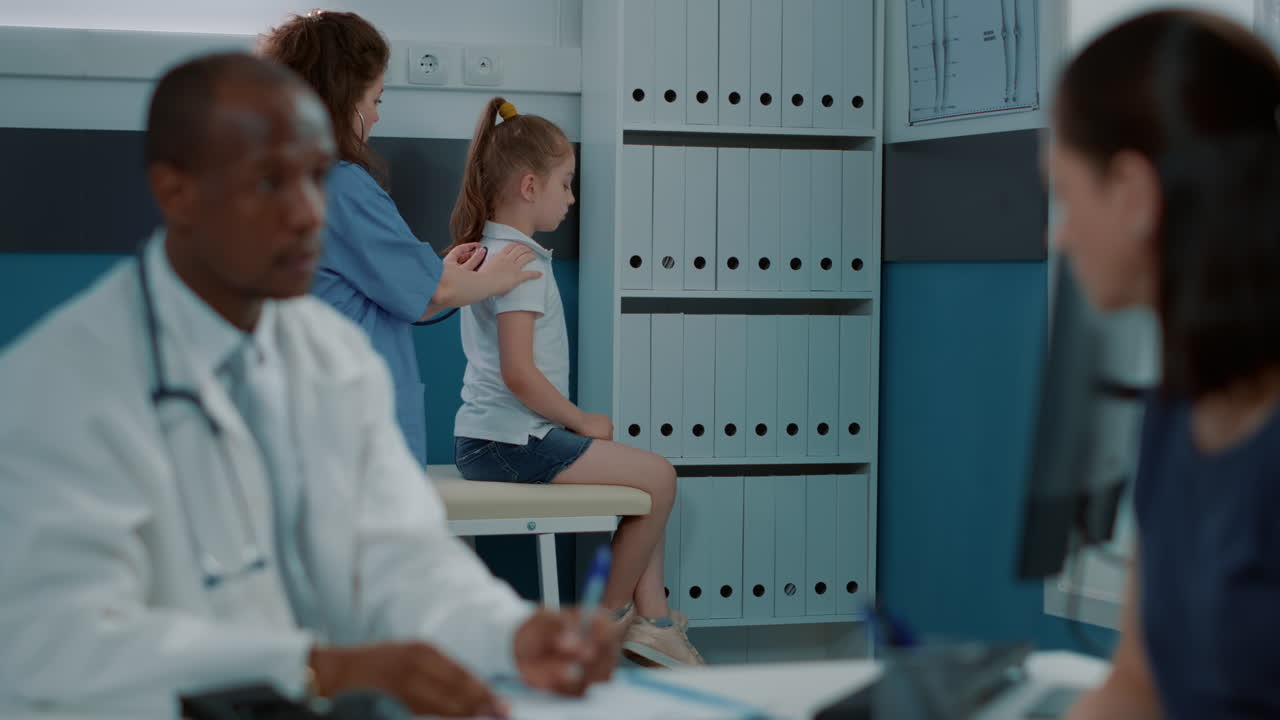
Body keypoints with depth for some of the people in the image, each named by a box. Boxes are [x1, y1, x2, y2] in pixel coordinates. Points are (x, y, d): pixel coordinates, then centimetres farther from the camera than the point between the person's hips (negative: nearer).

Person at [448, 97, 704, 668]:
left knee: (647, 469, 16)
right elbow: (519, 374, -25)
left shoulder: (491, 251, 16)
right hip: (512, 442, -11)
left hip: (489, 438, 11)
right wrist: (581, 422, -11)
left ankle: (651, 616, 11)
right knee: (657, 476, -7)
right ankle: (611, 617, 6)